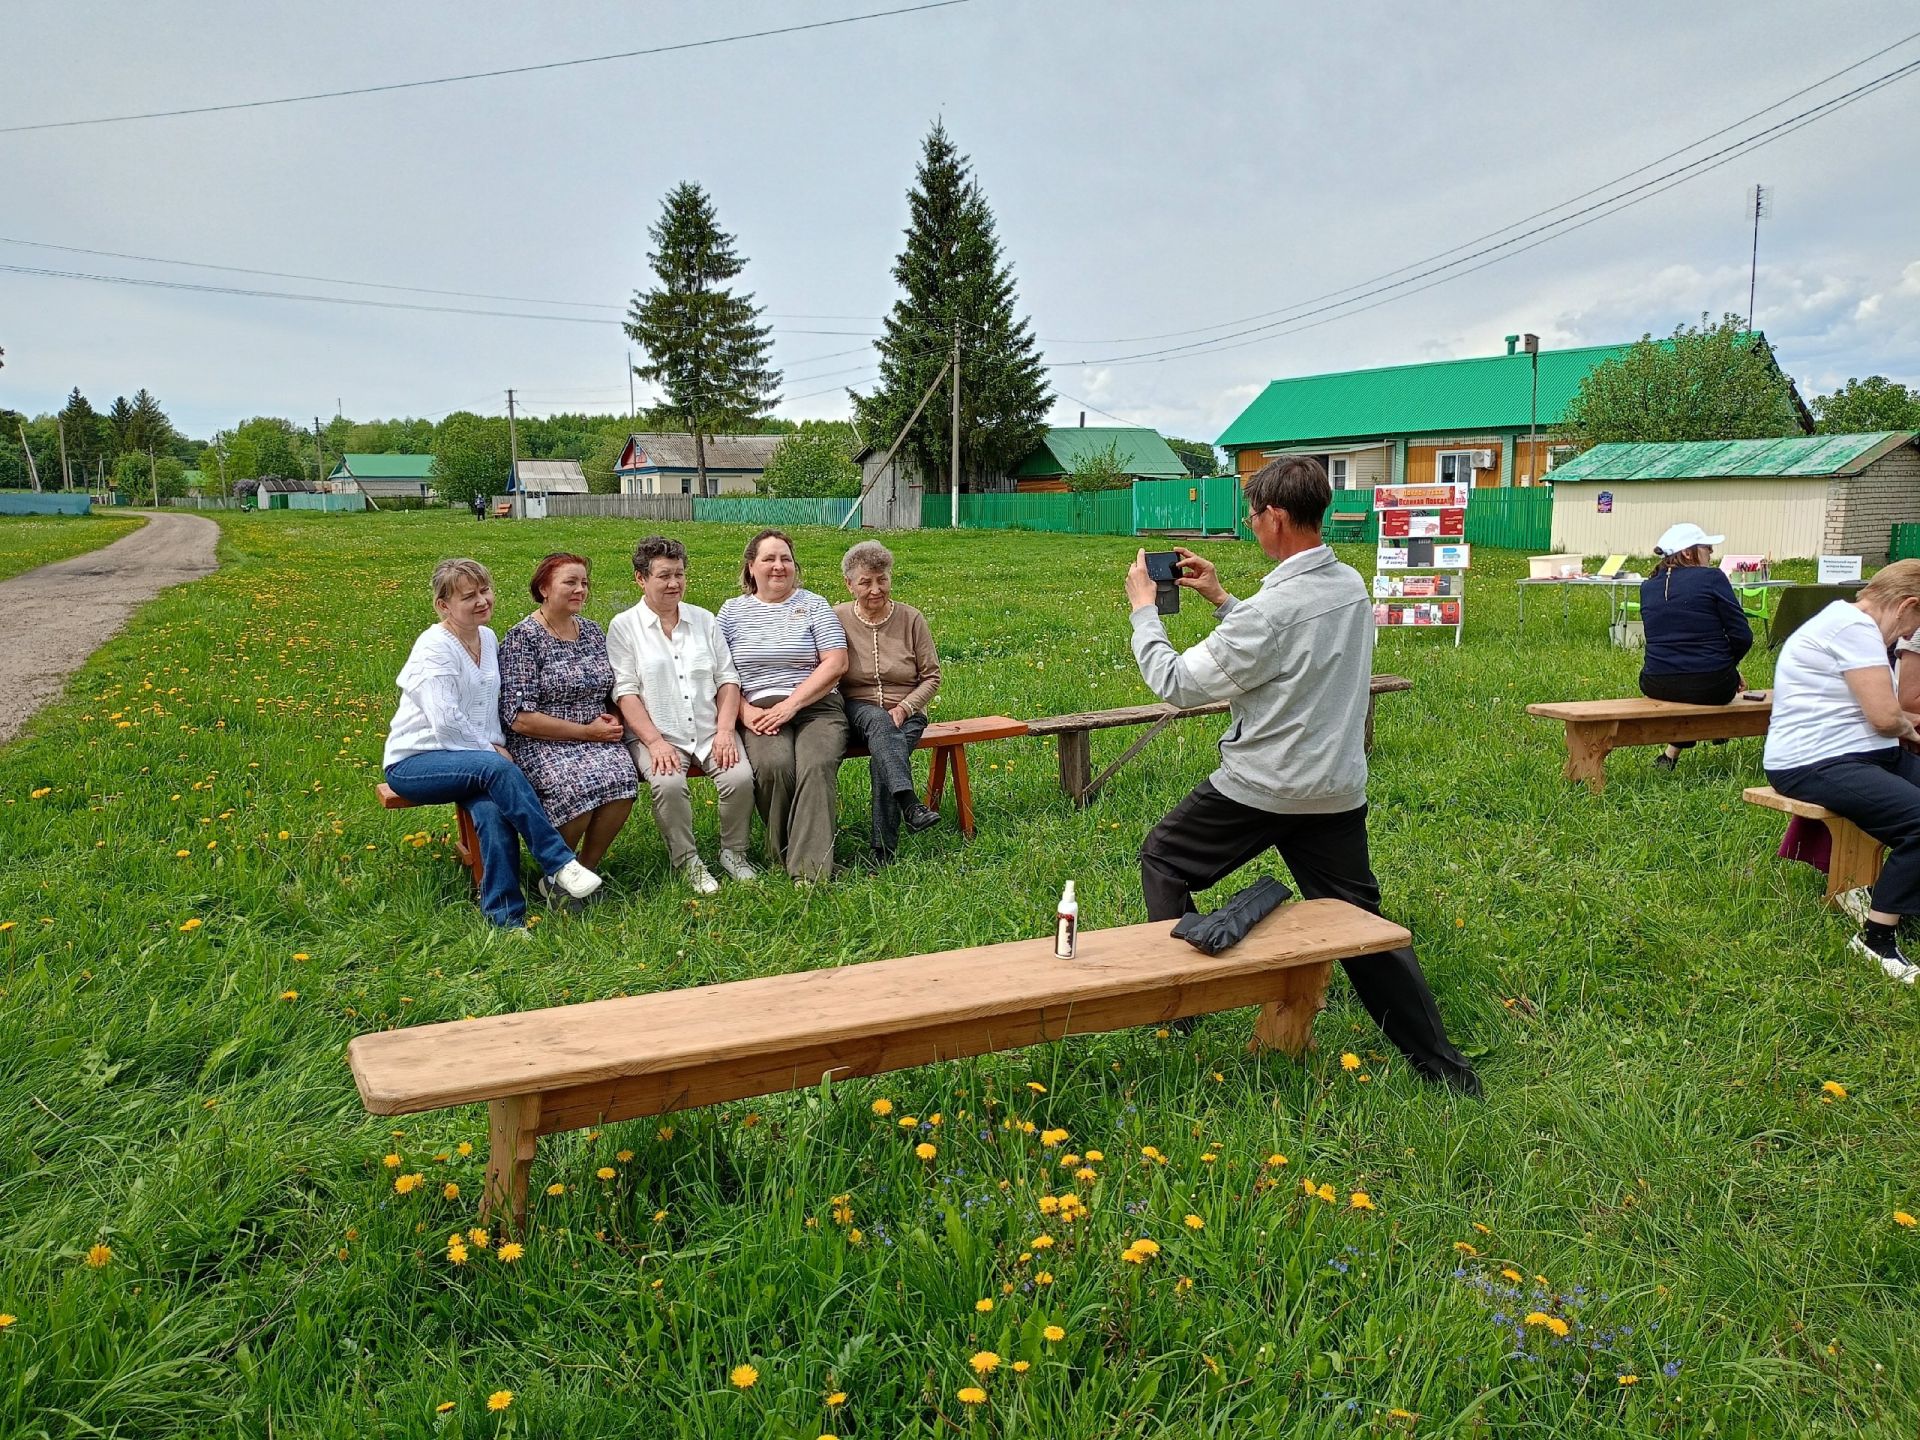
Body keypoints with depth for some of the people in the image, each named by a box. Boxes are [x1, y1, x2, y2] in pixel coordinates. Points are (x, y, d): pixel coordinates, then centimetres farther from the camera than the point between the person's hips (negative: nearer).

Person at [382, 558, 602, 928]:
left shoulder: (488, 638, 9)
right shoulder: (435, 647, -13)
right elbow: (446, 720, -20)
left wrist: (497, 746, 0)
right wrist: (492, 752, -12)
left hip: (467, 758, 6)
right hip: (412, 762, -6)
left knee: (494, 810, -29)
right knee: (498, 770, -35)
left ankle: (505, 915, -27)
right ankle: (560, 863, -31)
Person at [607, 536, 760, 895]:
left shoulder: (704, 620, 15)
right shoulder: (624, 626, 4)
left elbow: (727, 679, 11)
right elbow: (625, 692, -5)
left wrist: (725, 730, -4)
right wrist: (655, 742, -17)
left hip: (711, 730, 3)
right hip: (654, 734, -3)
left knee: (741, 778, -24)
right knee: (668, 784, -33)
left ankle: (734, 852, 0)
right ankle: (686, 860, -11)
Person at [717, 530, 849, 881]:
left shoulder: (813, 605, 11)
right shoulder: (732, 611, 16)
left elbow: (836, 663, 0)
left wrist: (792, 703, -10)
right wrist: (744, 711, -9)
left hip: (816, 707, 0)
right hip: (759, 713, 1)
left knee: (817, 766, -31)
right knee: (774, 766, -31)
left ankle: (809, 870, -34)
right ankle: (781, 855, -13)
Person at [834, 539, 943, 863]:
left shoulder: (911, 619, 5)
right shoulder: (837, 618, 3)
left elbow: (931, 677, 6)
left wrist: (904, 708, -11)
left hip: (905, 714, 1)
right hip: (857, 710, 0)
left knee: (882, 754, -32)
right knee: (879, 723, -37)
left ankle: (883, 854, -32)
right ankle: (909, 803, -55)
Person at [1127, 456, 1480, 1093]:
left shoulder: (1271, 609, -23)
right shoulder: (1352, 587, 2)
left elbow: (1178, 683, -15)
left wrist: (1144, 611, -2)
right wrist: (1220, 599, 18)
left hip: (1260, 788, -7)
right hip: (1337, 788, 7)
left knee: (1162, 860, 16)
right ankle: (1442, 1062, 13)